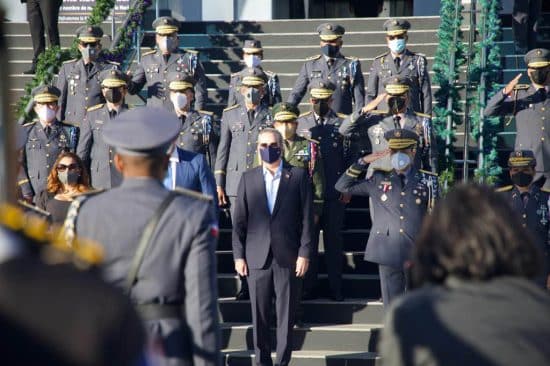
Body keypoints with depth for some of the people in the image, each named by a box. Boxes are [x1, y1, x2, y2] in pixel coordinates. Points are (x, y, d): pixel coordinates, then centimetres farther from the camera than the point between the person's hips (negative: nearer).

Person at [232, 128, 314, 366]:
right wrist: (239, 256, 2)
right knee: (259, 315, 3)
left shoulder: (298, 176, 4)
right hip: (257, 257, 1)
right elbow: (239, 221, 8)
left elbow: (307, 218, 2)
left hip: (288, 257, -1)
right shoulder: (248, 179, 9)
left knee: (286, 315, 0)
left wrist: (305, 254, -5)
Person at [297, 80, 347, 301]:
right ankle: (309, 287, 10)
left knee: (333, 239, 4)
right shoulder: (300, 123, 9)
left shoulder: (342, 124, 4)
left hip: (334, 192, -1)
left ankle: (336, 288, 9)